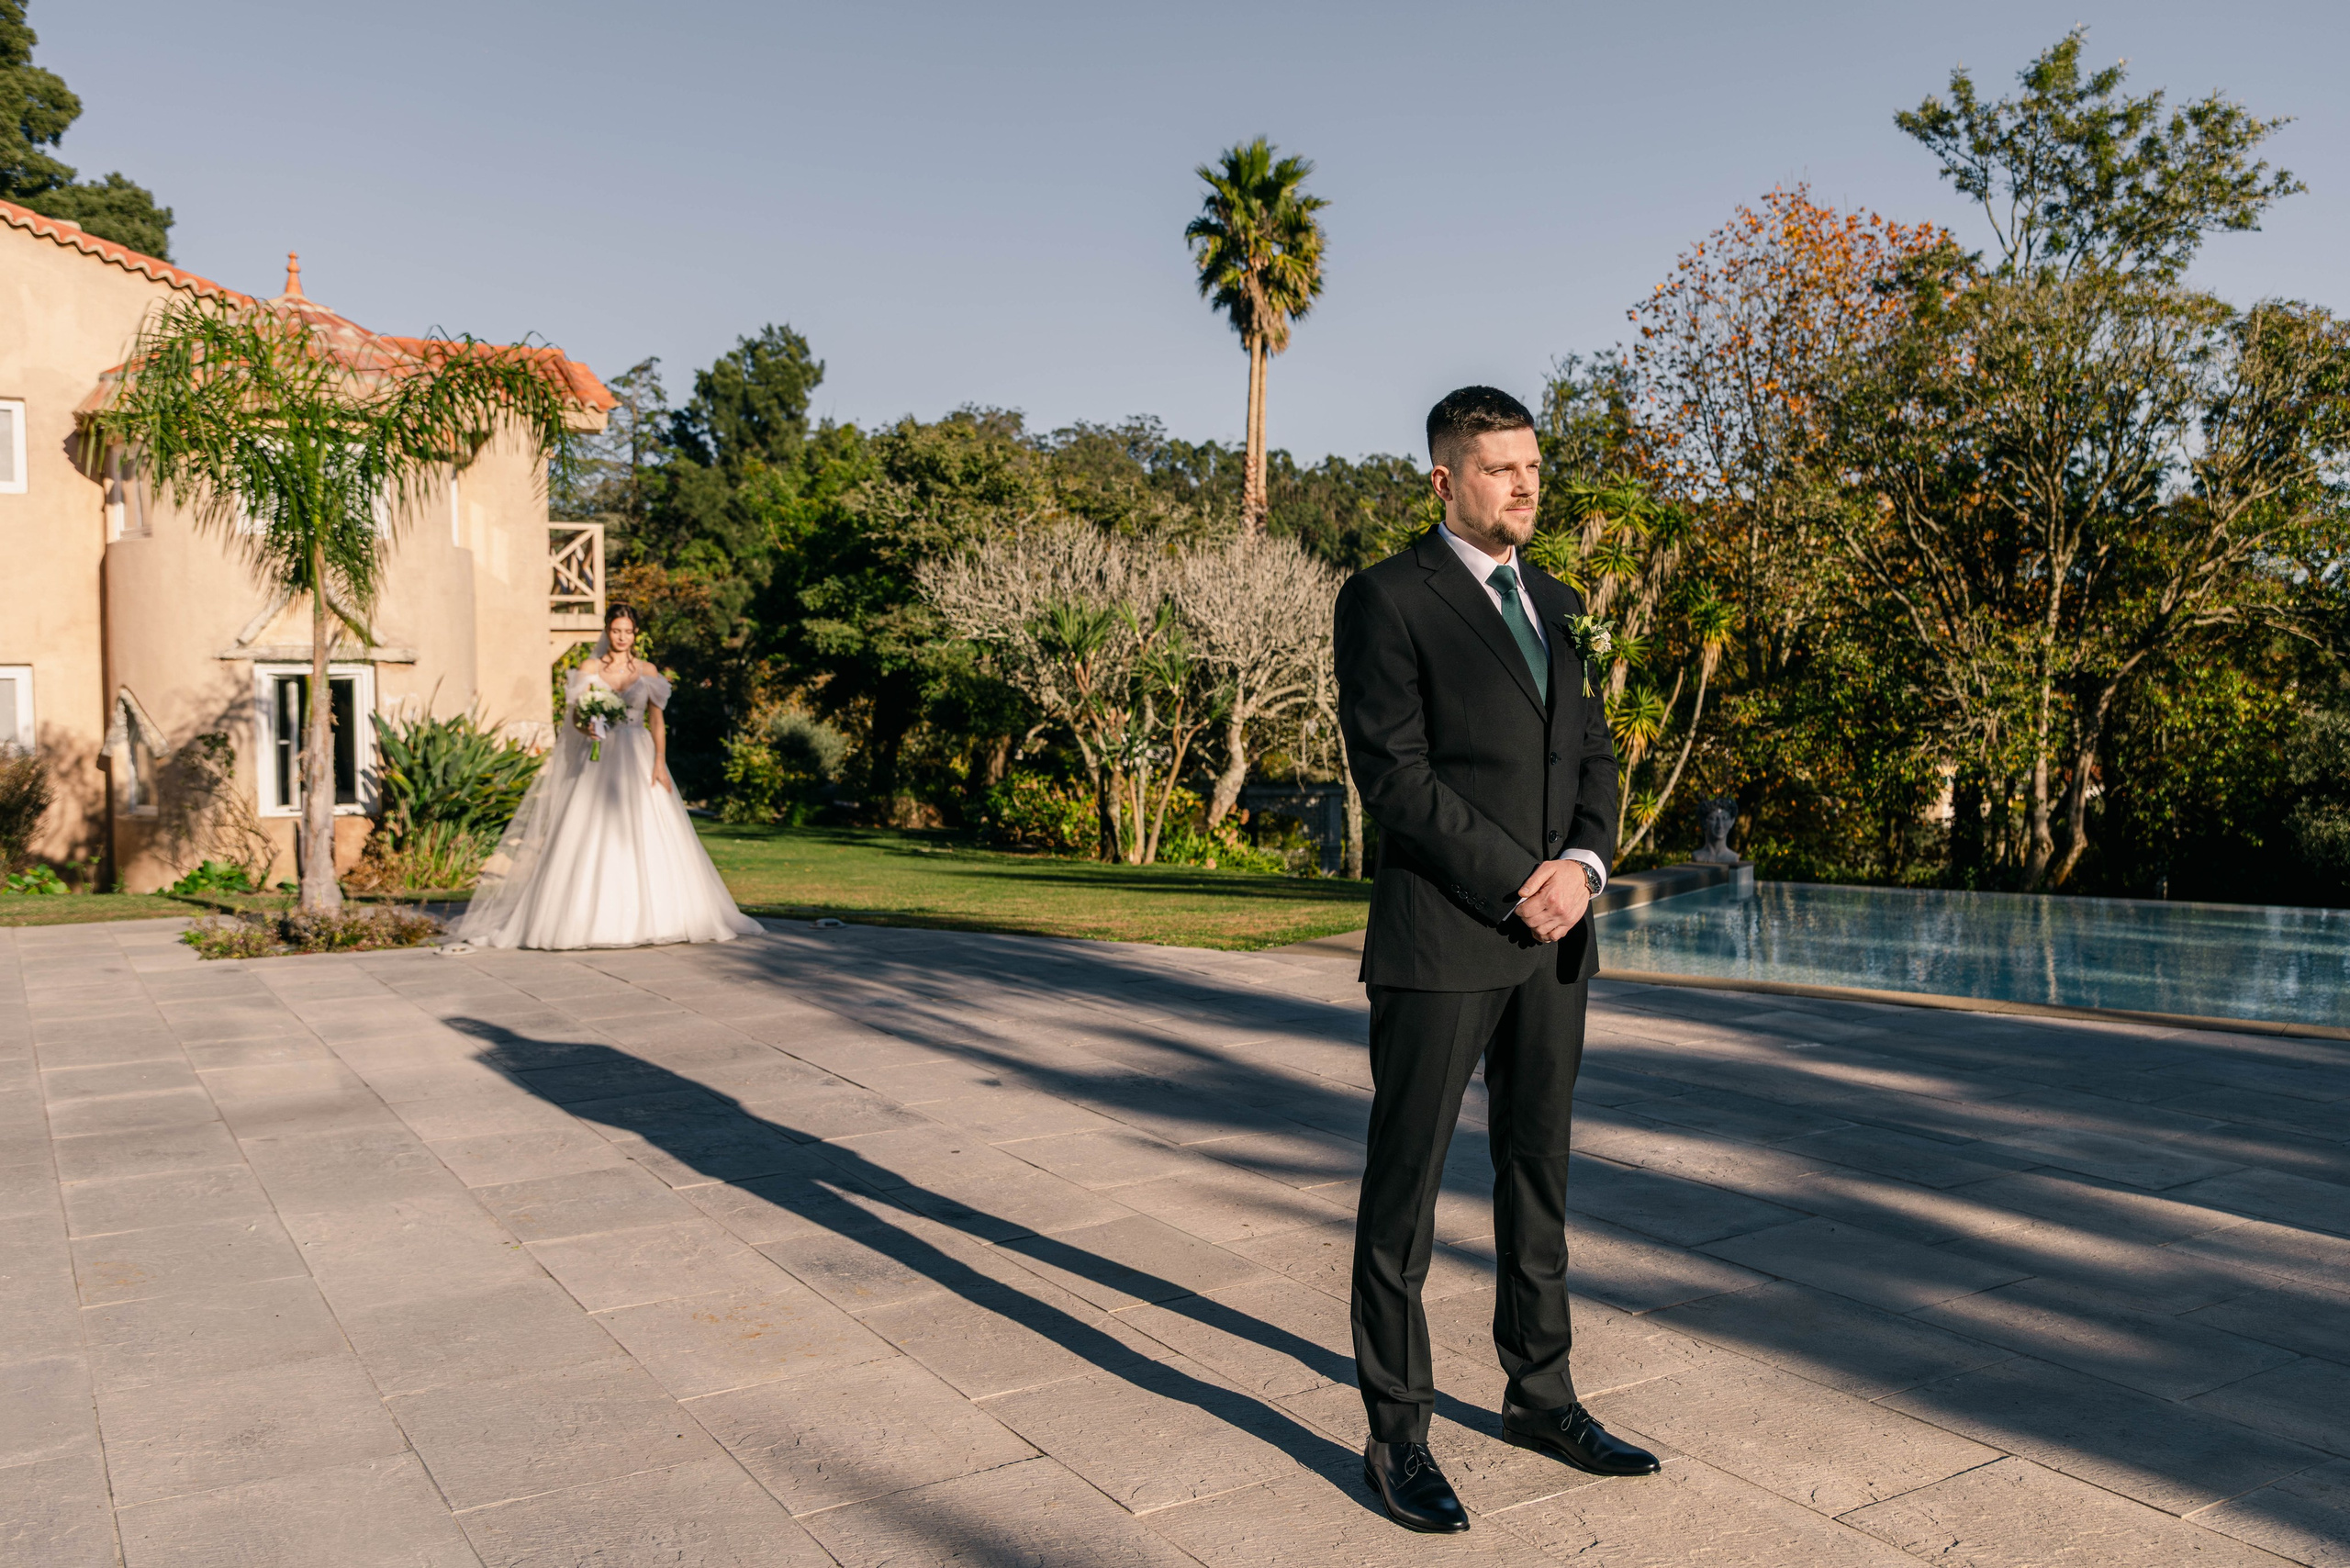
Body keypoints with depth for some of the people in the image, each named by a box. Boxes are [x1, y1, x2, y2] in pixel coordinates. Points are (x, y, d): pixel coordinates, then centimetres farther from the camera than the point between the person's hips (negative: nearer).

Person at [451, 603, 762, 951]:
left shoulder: (647, 671, 8)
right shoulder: (589, 670, 5)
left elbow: (657, 721, 5)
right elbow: (575, 714, 0)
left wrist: (660, 763, -6)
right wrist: (585, 726, -24)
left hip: (639, 762, 1)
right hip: (599, 760, -1)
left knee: (646, 839, -3)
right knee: (593, 840, -6)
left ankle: (648, 917, 3)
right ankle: (593, 920, -5)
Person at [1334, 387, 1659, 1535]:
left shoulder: (1555, 604, 16)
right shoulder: (1386, 599, -6)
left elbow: (1591, 755, 13)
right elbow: (1393, 775, -14)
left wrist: (1583, 865, -7)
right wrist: (1520, 884, -14)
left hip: (1553, 937, 7)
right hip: (1439, 938, -7)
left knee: (1538, 1172, 15)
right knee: (1405, 1183, 2)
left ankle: (1539, 1395, 30)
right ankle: (1396, 1430, 14)